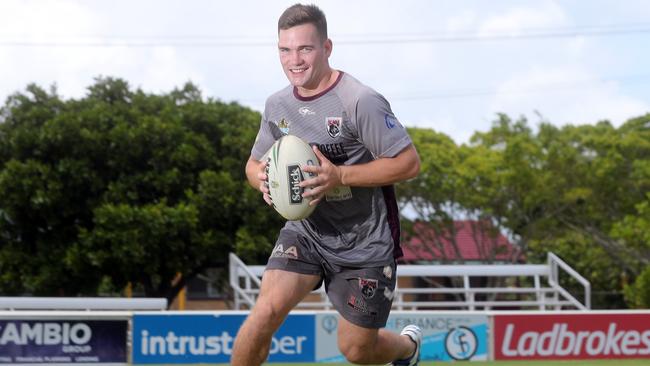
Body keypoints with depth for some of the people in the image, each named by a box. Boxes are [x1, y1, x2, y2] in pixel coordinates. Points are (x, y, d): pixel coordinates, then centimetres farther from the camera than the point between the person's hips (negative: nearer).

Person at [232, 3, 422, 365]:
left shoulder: (361, 101, -20)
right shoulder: (277, 105, 0)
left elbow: (409, 162, -20)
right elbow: (255, 162, 14)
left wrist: (340, 176, -28)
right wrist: (261, 176, -12)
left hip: (365, 241, -4)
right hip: (305, 231, 4)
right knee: (267, 311, -19)